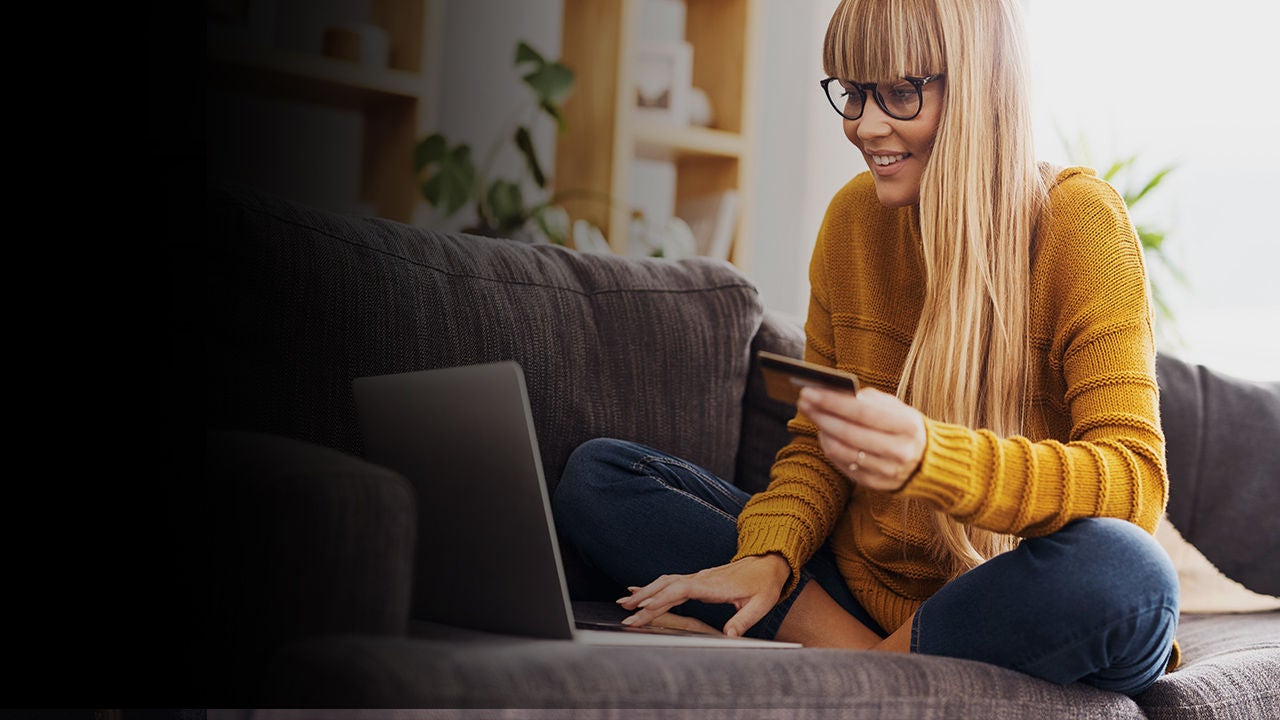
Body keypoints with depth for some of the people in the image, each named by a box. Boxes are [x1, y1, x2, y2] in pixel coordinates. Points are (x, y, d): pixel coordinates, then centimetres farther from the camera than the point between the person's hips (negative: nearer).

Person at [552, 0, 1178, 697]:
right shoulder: (853, 217, 4)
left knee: (1127, 573, -39)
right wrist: (769, 557, -13)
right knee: (595, 475, -4)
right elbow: (818, 444, 10)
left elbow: (1136, 481, -22)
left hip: (1020, 610, -5)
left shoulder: (1079, 221, -12)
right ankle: (857, 653, -18)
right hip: (860, 582, 5)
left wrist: (928, 457, -39)